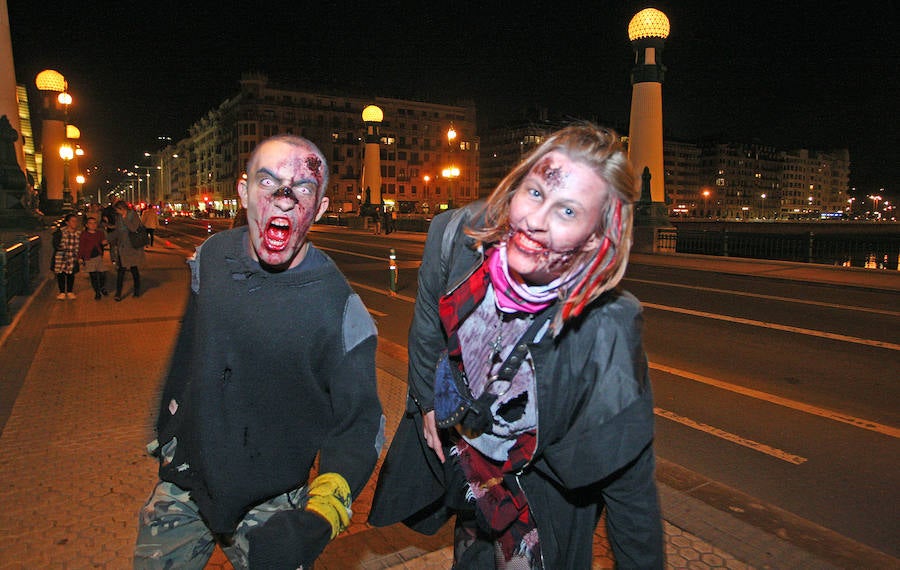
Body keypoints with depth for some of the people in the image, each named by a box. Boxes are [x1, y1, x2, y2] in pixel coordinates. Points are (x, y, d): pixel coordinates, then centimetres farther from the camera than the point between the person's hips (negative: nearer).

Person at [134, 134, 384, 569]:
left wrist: (318, 519, -31)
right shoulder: (211, 256, -7)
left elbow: (359, 425, -17)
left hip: (270, 506, -4)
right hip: (185, 482, 5)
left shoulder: (340, 306, -23)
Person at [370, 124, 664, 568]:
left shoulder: (606, 330, -36)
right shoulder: (456, 235, -26)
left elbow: (627, 479, -22)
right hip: (451, 434, 5)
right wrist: (426, 400, 6)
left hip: (539, 480, -4)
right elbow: (427, 326, -4)